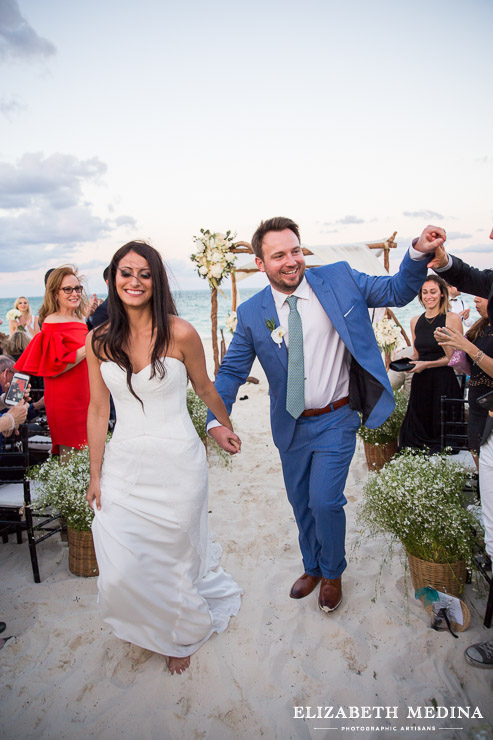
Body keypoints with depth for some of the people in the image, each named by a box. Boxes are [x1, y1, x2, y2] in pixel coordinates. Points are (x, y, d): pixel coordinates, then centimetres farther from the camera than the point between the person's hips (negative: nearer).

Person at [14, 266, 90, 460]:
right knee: (69, 452, -2)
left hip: (83, 396, 7)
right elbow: (53, 368, -17)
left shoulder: (80, 321, 12)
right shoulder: (52, 322, -10)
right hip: (64, 399, -7)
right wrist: (86, 350, -19)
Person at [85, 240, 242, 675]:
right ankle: (147, 625, 40)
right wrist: (95, 474, 6)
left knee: (174, 555, 12)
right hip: (123, 465, 3)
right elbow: (98, 410, 4)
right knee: (121, 571, 3)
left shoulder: (180, 334, -11)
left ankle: (181, 635, 45)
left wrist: (227, 427, 18)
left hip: (176, 464, -2)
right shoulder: (100, 342, -1)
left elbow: (204, 387, 4)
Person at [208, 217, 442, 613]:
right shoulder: (252, 313, -7)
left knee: (324, 502, -4)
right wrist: (217, 418, -20)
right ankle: (313, 568, 47)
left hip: (336, 420, -2)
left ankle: (333, 573, 29)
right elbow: (231, 371, -5)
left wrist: (419, 253, -19)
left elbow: (396, 291, -1)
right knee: (301, 503, 19)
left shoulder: (339, 279, -9)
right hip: (291, 426, 3)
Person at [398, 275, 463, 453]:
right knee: (418, 429, 9)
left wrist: (427, 364, -15)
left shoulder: (452, 319, -5)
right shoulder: (415, 321, 10)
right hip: (420, 383, 5)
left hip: (443, 382, -5)